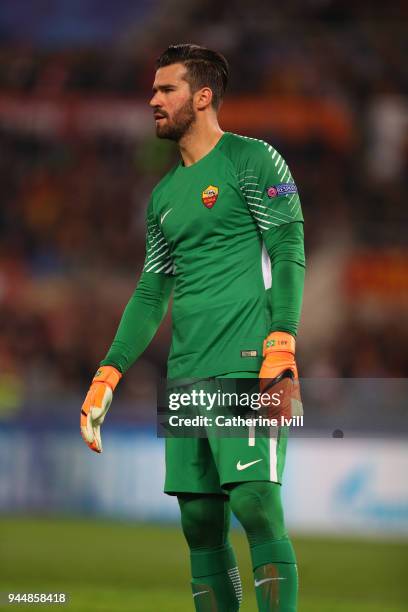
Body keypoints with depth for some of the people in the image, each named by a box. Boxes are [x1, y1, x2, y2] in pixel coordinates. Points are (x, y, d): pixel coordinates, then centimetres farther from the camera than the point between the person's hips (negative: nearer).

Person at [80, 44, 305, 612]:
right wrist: (108, 375, 16)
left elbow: (289, 255, -7)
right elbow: (152, 292, 24)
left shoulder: (253, 160, 0)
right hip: (186, 376, 7)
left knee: (255, 505, -16)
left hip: (247, 368, -7)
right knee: (201, 525, 3)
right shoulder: (165, 194, 21)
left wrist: (281, 344, -19)